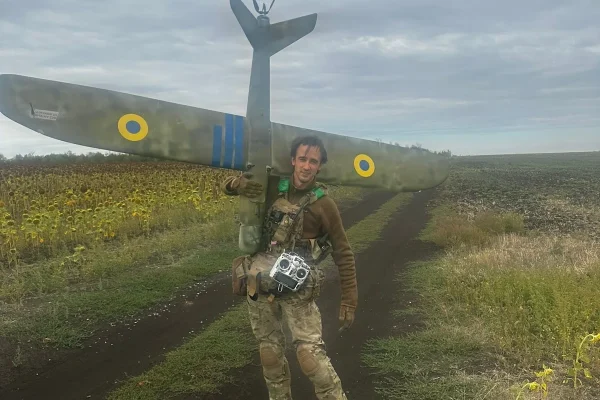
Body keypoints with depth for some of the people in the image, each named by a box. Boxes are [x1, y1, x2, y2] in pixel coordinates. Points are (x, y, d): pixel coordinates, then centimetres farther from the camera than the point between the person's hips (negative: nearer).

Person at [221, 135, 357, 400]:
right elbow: (226, 186, 13)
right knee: (270, 352, 15)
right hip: (260, 284, 4)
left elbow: (343, 255, -2)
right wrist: (236, 184, -13)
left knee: (310, 355, -13)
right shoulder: (273, 187, 2)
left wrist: (349, 301, -5)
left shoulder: (324, 204, -6)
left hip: (297, 289, -4)